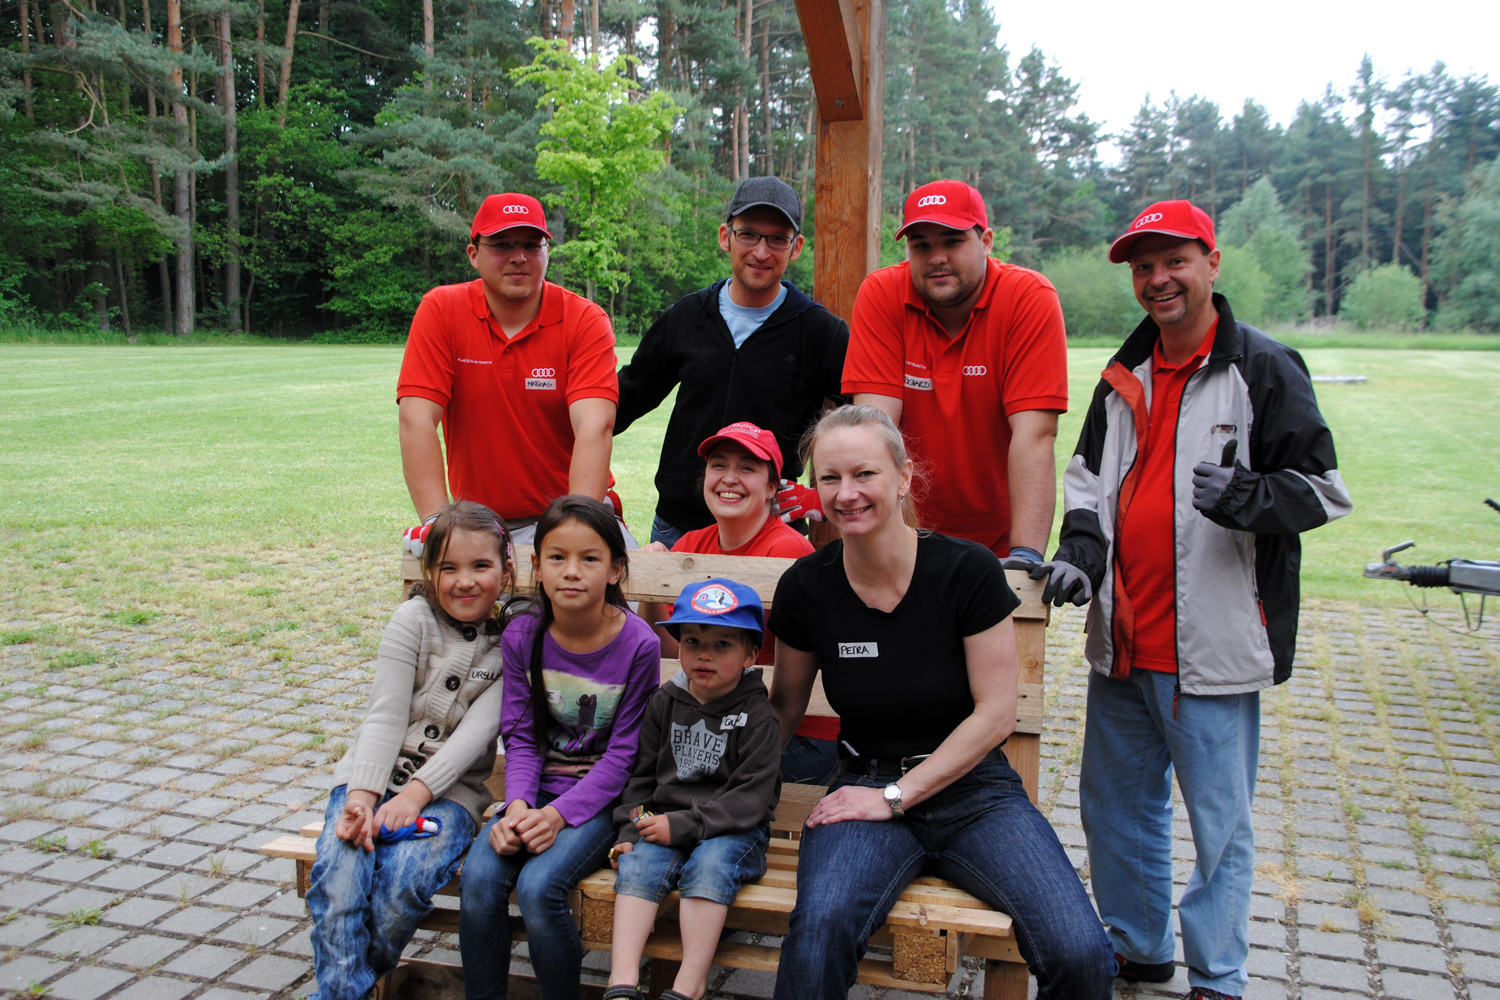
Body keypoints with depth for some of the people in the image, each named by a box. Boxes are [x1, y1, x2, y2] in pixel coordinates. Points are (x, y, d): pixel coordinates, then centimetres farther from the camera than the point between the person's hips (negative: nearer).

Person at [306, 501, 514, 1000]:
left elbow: (477, 730, -9)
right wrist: (361, 796, -20)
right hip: (373, 776, 1)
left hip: (448, 789, -1)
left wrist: (417, 792, -20)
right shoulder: (414, 619, 1)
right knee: (337, 874, -26)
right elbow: (385, 717, -6)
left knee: (405, 880, -27)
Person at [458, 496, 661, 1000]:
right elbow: (520, 737, 2)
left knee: (539, 887, -25)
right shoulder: (521, 636, -2)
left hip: (601, 795, -3)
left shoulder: (637, 644, -13)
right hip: (539, 788, 4)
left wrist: (558, 814, -20)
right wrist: (518, 805, -17)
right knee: (478, 878, -21)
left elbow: (622, 753, -10)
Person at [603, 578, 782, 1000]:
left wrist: (682, 824, -19)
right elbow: (640, 773, 13)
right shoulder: (664, 702, 7)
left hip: (732, 831, -4)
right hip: (665, 824, 4)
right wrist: (633, 827, -3)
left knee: (710, 862, -31)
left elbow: (750, 798, -13)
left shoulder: (757, 716, -7)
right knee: (638, 862, -23)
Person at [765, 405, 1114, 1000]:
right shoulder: (805, 587, -3)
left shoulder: (967, 570, -10)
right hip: (869, 784, 1)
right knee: (820, 926, -32)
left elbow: (995, 713, -7)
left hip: (975, 789, 0)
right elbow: (784, 706, 12)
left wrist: (896, 795, -10)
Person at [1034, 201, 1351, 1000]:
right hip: (1121, 641, 6)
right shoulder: (1125, 374, 12)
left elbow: (1323, 487, -7)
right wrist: (1080, 544, 2)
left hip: (1211, 647, -6)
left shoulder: (1264, 369, -6)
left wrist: (1252, 496, -26)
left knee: (1218, 824, 4)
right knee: (1114, 806, 17)